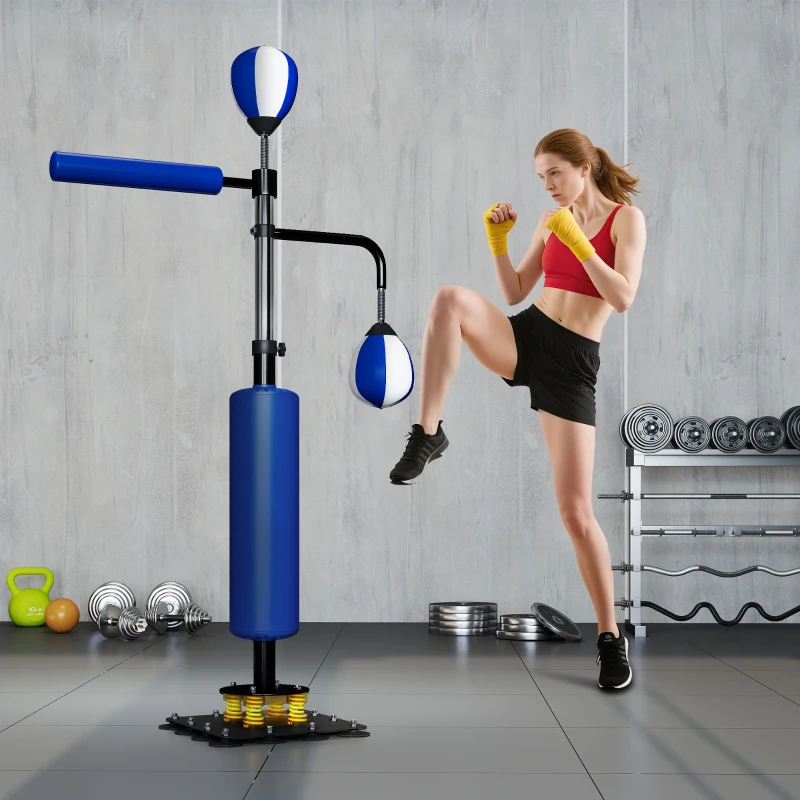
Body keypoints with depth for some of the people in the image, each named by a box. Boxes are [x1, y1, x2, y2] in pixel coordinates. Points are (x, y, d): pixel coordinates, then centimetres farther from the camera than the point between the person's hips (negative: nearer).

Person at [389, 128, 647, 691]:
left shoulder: (626, 218, 0)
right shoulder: (552, 221, 14)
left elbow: (623, 298, -12)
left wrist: (578, 242, -16)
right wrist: (498, 243, 2)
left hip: (573, 361, -4)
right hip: (524, 335, 4)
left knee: (576, 510, -7)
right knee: (452, 299, -29)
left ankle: (611, 638, 8)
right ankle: (428, 434, -21)